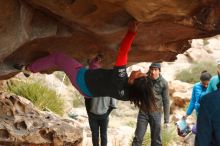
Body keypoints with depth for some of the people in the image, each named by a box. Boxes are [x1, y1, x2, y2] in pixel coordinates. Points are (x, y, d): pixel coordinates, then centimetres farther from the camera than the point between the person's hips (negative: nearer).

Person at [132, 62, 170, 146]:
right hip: (143, 112, 1)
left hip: (156, 113, -1)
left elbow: (166, 101, -1)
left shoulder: (163, 83, -5)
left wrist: (166, 119, -2)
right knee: (138, 138, -1)